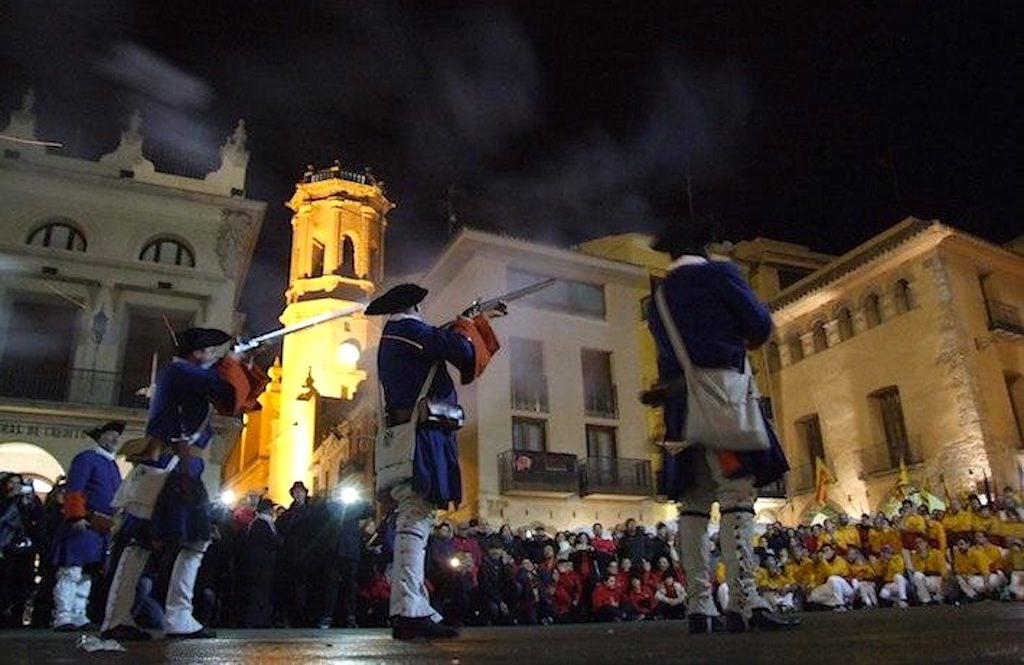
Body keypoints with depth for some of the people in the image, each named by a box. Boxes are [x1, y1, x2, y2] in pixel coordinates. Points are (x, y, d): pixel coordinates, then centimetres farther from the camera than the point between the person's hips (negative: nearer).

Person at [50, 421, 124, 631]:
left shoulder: (112, 464, 22)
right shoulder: (86, 458, -4)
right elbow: (73, 490, -13)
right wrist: (77, 517, -22)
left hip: (104, 528, 9)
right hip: (84, 525, -9)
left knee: (87, 574, 9)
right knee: (71, 572, -9)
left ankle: (78, 616, 13)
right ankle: (62, 618, -8)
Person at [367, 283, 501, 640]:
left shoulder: (391, 340, 26)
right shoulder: (411, 329, -3)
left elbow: (439, 344, 36)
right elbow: (462, 351, -13)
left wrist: (480, 320, 38)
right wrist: (465, 325, 9)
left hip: (403, 442, 10)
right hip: (422, 439, -10)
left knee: (415, 522, 9)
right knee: (415, 521, -17)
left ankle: (419, 610, 12)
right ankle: (408, 611, -22)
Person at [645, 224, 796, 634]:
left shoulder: (658, 298, 20)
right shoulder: (719, 273, 4)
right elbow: (761, 324, 2)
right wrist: (741, 342, 20)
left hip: (679, 405, 6)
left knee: (693, 502, 4)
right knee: (738, 493, -9)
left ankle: (699, 607, 2)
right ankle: (743, 602, -16)